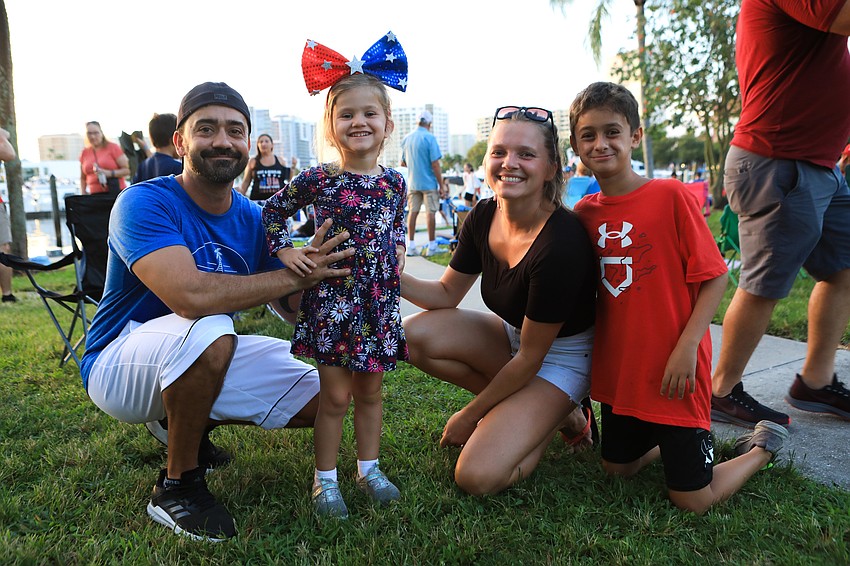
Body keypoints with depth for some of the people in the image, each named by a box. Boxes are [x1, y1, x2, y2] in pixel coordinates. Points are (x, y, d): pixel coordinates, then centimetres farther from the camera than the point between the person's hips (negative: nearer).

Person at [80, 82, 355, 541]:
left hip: (202, 363, 7)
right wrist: (296, 275, -31)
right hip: (117, 365, -6)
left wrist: (313, 268, -27)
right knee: (210, 329, -38)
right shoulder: (143, 203, -22)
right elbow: (189, 295, -39)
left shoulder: (251, 219, -3)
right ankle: (176, 486, -14)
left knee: (317, 399, 2)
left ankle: (191, 426, 20)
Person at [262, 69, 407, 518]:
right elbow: (272, 210, 5)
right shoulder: (317, 180, -8)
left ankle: (368, 468, 33)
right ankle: (325, 479, 22)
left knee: (370, 391, 15)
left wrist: (398, 251, 4)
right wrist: (284, 251, -6)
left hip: (380, 301, 4)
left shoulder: (394, 183, 3)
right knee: (335, 396, 4)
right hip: (331, 300, -3)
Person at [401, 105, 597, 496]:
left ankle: (558, 414, 9)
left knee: (477, 477, -19)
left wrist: (470, 415, -11)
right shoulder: (483, 216, -10)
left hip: (561, 357, -7)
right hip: (514, 334, 7)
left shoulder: (562, 243, -31)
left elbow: (530, 357, -23)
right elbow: (447, 294, 2)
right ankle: (527, 410, 2)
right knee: (416, 335, -14)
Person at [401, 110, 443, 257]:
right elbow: (435, 164, -15)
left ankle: (411, 246, 9)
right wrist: (441, 184, -9)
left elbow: (402, 163, 14)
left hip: (412, 182, 5)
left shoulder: (407, 138, 7)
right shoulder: (429, 138, -11)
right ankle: (431, 246, 6)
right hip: (429, 182, -5)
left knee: (412, 212, 8)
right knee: (430, 212, 1)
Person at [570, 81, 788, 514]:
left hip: (671, 372, -5)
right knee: (617, 469, 19)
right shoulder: (583, 212, 1)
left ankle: (763, 446, 29)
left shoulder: (670, 195, -13)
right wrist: (592, 358, 8)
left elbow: (714, 277, -12)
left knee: (692, 501, 4)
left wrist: (687, 347, -20)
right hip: (619, 372, 5)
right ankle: (666, 440, 44)